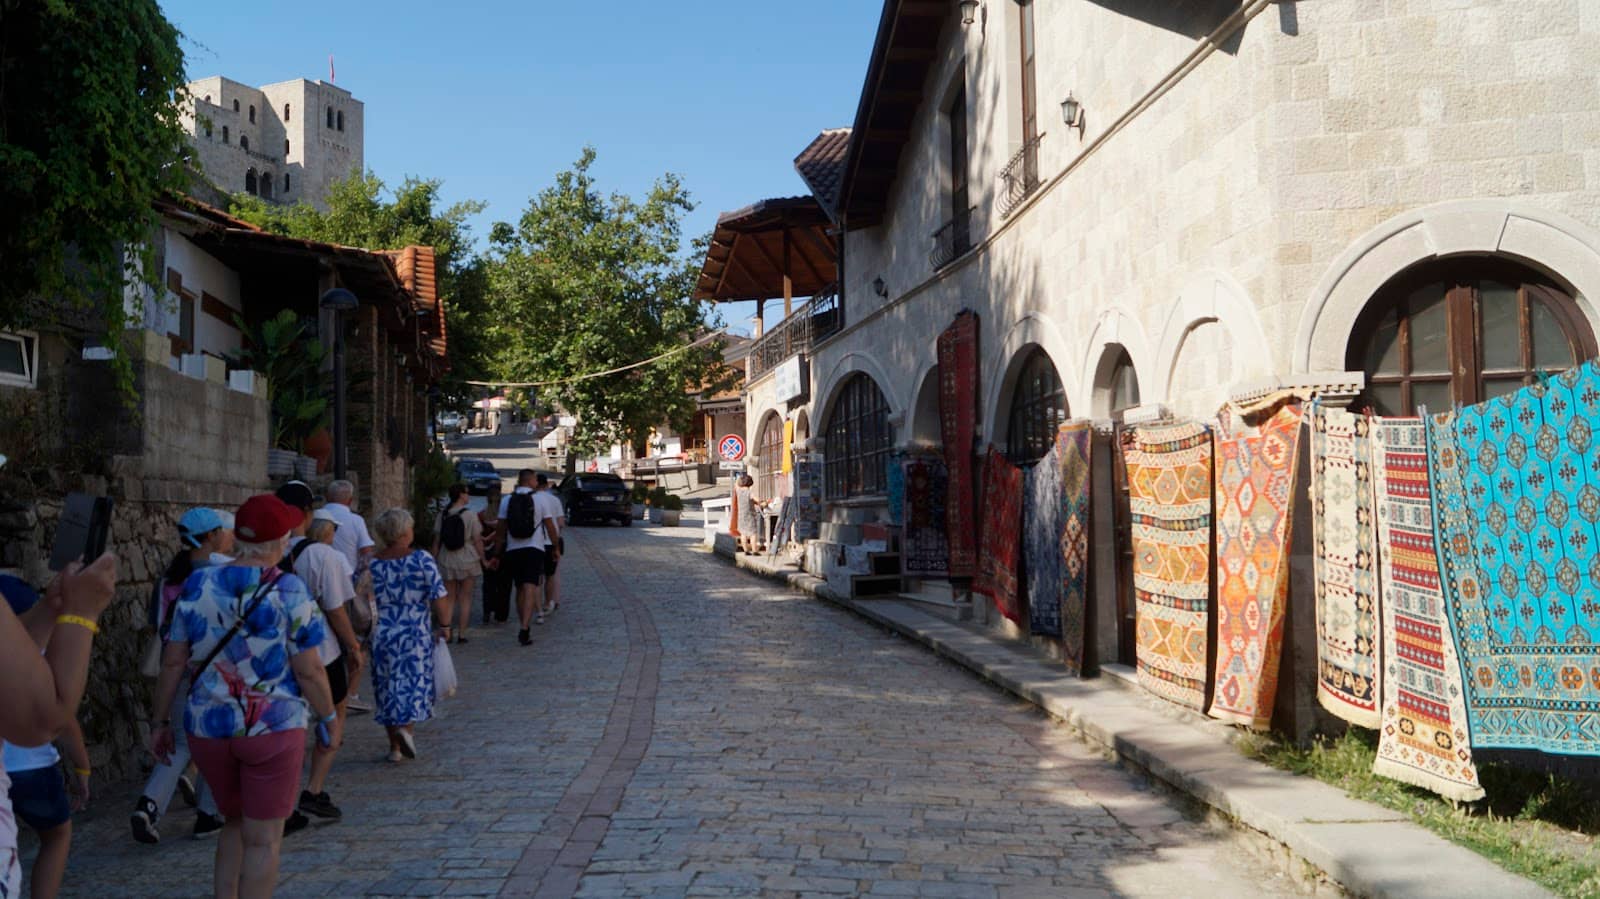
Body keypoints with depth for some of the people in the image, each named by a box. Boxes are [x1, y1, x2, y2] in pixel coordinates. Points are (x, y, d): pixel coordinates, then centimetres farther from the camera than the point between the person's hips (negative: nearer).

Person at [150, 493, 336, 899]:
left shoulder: (198, 585, -1)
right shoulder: (288, 590, -12)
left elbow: (173, 662, 2)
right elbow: (308, 670, -11)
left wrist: (161, 719, 12)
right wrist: (328, 719, 2)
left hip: (208, 727, 4)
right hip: (272, 727, -4)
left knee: (235, 823, 23)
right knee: (262, 838, 7)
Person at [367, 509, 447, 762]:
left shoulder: (370, 563, -2)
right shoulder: (422, 560, -10)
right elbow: (439, 602, -12)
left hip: (381, 636, 3)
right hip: (416, 635, -3)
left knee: (388, 688, 12)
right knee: (415, 683, 8)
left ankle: (395, 746, 18)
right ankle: (407, 728, -16)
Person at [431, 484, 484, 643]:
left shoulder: (443, 515, 0)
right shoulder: (469, 515, -9)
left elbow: (437, 540, 2)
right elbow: (477, 540, -8)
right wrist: (483, 559, 2)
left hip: (447, 561, 3)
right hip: (467, 560, -3)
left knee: (449, 598, 11)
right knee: (465, 597, 7)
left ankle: (446, 633, 2)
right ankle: (461, 633, 8)